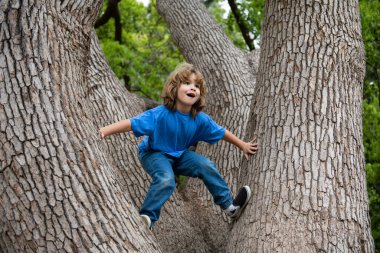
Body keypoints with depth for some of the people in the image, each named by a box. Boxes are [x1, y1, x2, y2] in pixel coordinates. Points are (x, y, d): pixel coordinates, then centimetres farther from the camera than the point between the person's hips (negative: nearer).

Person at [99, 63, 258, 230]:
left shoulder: (201, 119, -15)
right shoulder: (160, 115, -31)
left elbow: (221, 132, 2)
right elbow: (131, 124, -38)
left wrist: (243, 145, 12)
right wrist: (104, 131, -50)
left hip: (179, 155, 6)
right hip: (154, 154, -5)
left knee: (207, 166, -4)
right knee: (166, 180, -32)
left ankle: (229, 206, 14)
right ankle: (147, 217, -20)